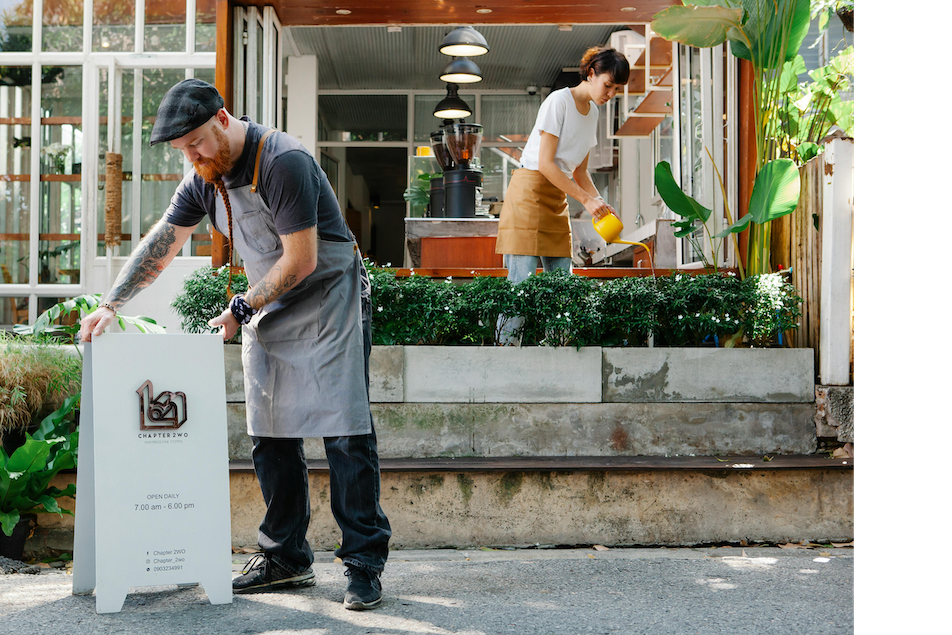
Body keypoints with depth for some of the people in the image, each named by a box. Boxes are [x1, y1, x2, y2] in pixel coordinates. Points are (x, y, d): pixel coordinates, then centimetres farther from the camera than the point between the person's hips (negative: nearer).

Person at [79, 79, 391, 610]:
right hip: (267, 309, 7)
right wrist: (111, 304, 2)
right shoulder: (205, 178, 4)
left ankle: (365, 564, -7)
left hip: (329, 300, -7)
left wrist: (241, 309, -14)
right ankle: (287, 558, 13)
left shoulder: (284, 162, -20)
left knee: (346, 435, -10)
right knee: (272, 438, 4)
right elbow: (159, 246, 9)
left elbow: (301, 260, -21)